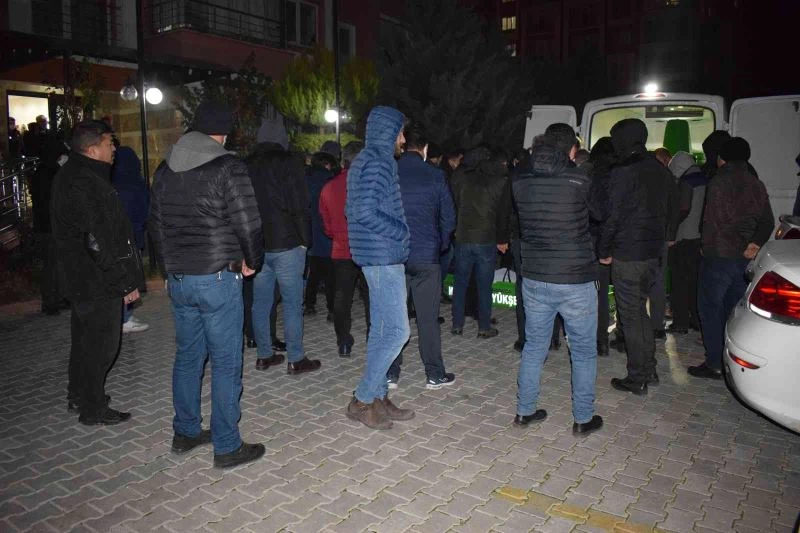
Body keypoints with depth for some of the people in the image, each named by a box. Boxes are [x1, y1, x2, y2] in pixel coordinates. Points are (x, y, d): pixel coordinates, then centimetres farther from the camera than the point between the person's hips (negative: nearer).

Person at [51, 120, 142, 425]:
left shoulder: (69, 176, 11)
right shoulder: (87, 185, -23)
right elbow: (98, 242, -26)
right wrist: (126, 282, -20)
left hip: (79, 277, 11)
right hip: (98, 282, -10)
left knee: (84, 339, 22)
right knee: (101, 344, 2)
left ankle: (78, 397, 38)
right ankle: (93, 410, 15)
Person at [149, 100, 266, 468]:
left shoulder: (165, 169, 10)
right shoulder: (227, 166, -11)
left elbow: (155, 224, 16)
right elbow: (247, 224, -15)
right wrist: (251, 262, 2)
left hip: (177, 280, 7)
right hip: (218, 278, -7)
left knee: (187, 356, 18)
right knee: (226, 363, 1)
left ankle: (185, 433, 30)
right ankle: (227, 447, 10)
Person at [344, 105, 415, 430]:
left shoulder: (365, 161, 17)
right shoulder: (377, 163, -14)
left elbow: (352, 210, 20)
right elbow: (366, 212, -24)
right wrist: (402, 231, -12)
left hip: (378, 257, 10)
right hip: (384, 257, -10)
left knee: (381, 329, 13)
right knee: (397, 331, -6)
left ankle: (377, 397, 22)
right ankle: (362, 400, 4)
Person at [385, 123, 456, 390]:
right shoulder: (435, 176, -4)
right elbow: (449, 218, 0)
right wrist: (441, 245, 16)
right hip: (427, 257, -1)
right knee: (428, 318, 6)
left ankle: (390, 373, 16)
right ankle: (434, 375, 15)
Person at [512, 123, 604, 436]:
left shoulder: (520, 179, -4)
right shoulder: (579, 181, -14)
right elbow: (601, 214, 2)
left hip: (535, 279, 4)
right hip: (576, 281, -3)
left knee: (533, 346, 18)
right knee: (584, 351, 13)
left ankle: (525, 411, 26)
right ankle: (583, 418, 23)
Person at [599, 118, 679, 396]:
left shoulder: (623, 173, -15)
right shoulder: (661, 172, 10)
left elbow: (613, 216, -16)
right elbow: (672, 210, 14)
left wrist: (604, 251, -6)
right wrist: (665, 239, 18)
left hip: (627, 256, -8)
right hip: (654, 253, 8)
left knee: (631, 316, 1)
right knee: (641, 310, 20)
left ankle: (637, 379, 10)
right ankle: (649, 370, 27)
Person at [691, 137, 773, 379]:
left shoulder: (719, 182, -11)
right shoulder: (757, 185, 10)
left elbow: (715, 221, -15)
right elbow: (767, 222, 5)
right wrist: (754, 244, -6)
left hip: (720, 257, -7)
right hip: (747, 259, 7)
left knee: (710, 309, 2)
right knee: (734, 310, 15)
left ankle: (715, 364, 4)